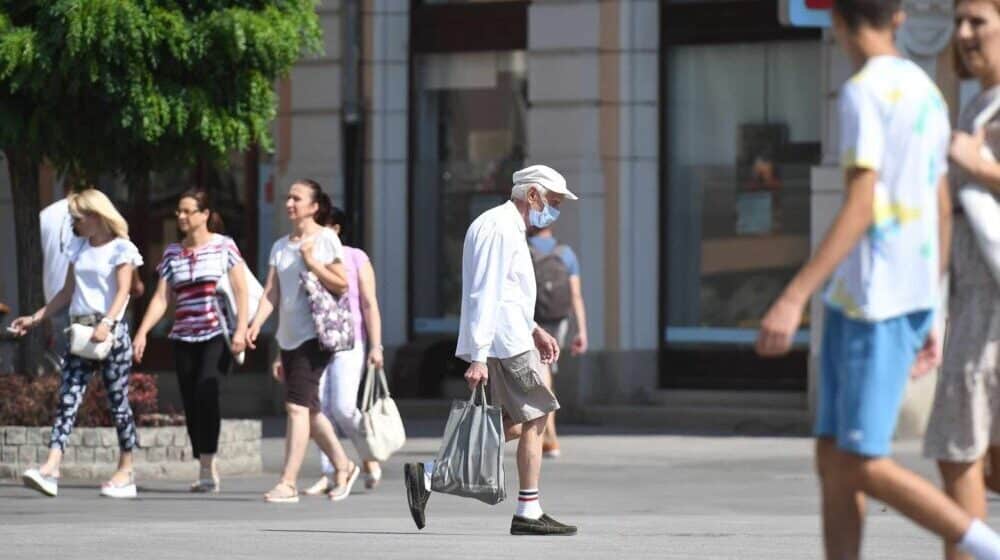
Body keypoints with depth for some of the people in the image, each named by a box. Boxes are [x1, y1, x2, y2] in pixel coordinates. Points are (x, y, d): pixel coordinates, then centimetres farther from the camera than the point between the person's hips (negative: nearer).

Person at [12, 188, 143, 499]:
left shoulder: (121, 249, -2)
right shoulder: (79, 251, 18)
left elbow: (122, 292, -12)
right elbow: (67, 293, 23)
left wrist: (106, 323, -26)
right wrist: (36, 318, 19)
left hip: (111, 331, -6)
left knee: (118, 400, 0)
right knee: (68, 398, -8)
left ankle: (126, 473, 8)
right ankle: (50, 469, -20)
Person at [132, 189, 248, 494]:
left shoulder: (224, 246, 2)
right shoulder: (173, 253, 12)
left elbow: (241, 290, -1)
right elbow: (161, 298, 8)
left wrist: (241, 329, -12)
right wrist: (142, 332, -3)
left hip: (217, 335, -5)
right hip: (184, 337, 5)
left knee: (206, 392, -22)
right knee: (191, 403, 1)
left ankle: (207, 467, -23)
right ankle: (207, 471, 9)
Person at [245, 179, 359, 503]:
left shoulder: (325, 240, -4)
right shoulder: (280, 247, 14)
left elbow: (341, 285, -7)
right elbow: (271, 292, 8)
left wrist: (311, 261, -16)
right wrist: (256, 324, -7)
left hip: (315, 334, -7)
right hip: (289, 337, 7)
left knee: (298, 406, -14)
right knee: (309, 409, 13)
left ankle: (288, 483, -17)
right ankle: (343, 467, 28)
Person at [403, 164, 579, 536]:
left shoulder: (508, 227, 20)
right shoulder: (499, 228, -14)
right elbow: (484, 295, -20)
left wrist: (534, 330, 21)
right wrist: (478, 356, -24)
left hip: (510, 338, 10)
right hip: (504, 344, -10)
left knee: (512, 426, 11)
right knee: (534, 420, -4)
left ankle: (427, 474, 7)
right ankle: (528, 513, 0)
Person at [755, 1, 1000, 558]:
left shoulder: (867, 91, -11)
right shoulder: (926, 93, 15)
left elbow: (860, 208, -20)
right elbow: (943, 212, 19)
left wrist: (794, 298, -24)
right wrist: (929, 313, 25)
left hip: (876, 303, -9)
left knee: (863, 465, -6)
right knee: (834, 461, 8)